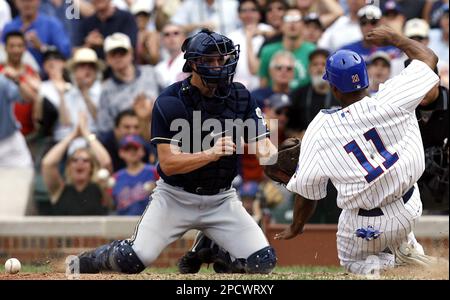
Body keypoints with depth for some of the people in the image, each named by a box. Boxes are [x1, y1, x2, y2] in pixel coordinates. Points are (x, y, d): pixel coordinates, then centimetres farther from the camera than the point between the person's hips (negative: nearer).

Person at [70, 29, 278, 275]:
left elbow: (263, 146, -7)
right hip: (175, 197, -3)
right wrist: (212, 153, -35)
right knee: (132, 260, -16)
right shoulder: (169, 102, -15)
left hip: (221, 199, 3)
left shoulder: (239, 97, -3)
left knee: (264, 263, -11)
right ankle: (83, 262, 19)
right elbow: (168, 164, -21)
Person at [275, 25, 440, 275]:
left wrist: (296, 227, 12)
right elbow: (429, 57, -4)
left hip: (365, 228, -3)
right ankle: (405, 246, 13)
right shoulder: (390, 101, -19)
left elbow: (306, 189, -6)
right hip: (409, 211, 3)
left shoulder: (319, 131, -17)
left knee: (351, 262, 26)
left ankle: (383, 263, -9)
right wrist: (392, 37, 12)